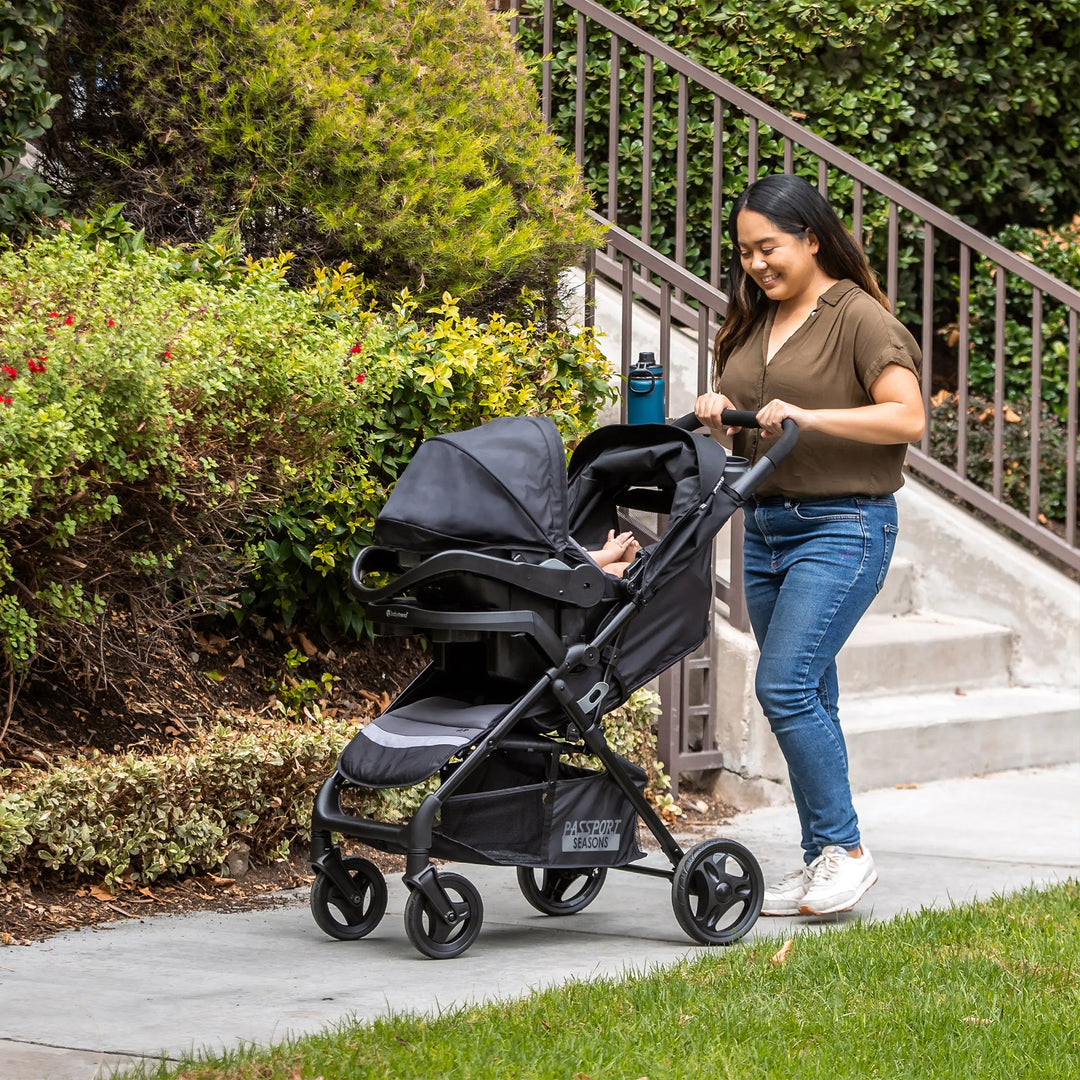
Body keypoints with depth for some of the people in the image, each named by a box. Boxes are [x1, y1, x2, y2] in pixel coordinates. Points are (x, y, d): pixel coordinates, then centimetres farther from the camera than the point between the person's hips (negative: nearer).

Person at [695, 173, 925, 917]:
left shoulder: (858, 317, -8)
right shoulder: (752, 323, 14)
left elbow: (907, 417, -17)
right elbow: (741, 429, 22)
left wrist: (807, 416, -23)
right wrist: (719, 414, -1)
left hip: (842, 525, -8)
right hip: (765, 525, 8)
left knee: (785, 684, -16)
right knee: (807, 694, 10)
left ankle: (846, 848, -7)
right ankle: (821, 859, 15)